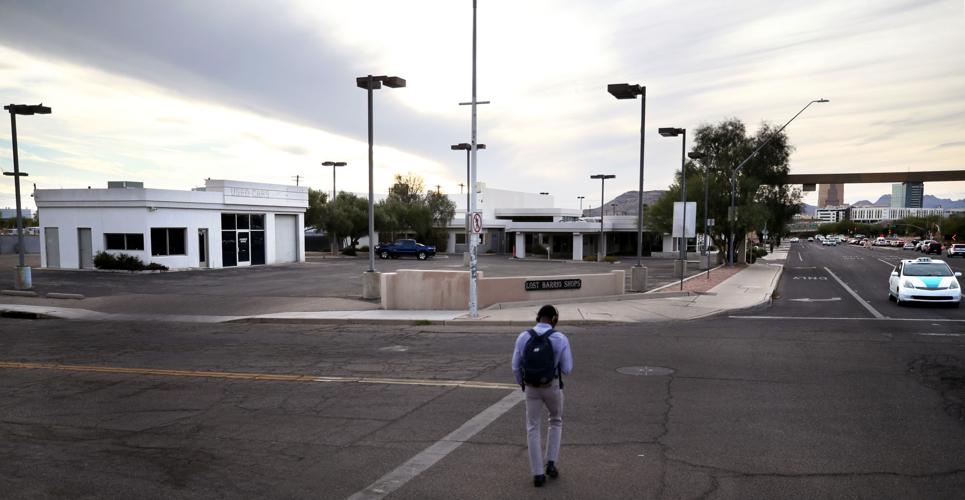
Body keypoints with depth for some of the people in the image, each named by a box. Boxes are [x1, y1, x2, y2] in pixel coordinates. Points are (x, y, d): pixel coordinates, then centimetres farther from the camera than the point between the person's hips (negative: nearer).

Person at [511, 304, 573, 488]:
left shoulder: (523, 337, -9)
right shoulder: (561, 339, -14)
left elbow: (516, 367, -3)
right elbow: (566, 369, -9)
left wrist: (521, 384, 16)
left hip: (531, 388, 1)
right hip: (553, 387, -1)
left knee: (533, 429, 12)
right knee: (556, 421, 25)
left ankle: (538, 474, 10)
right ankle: (550, 463, 17)